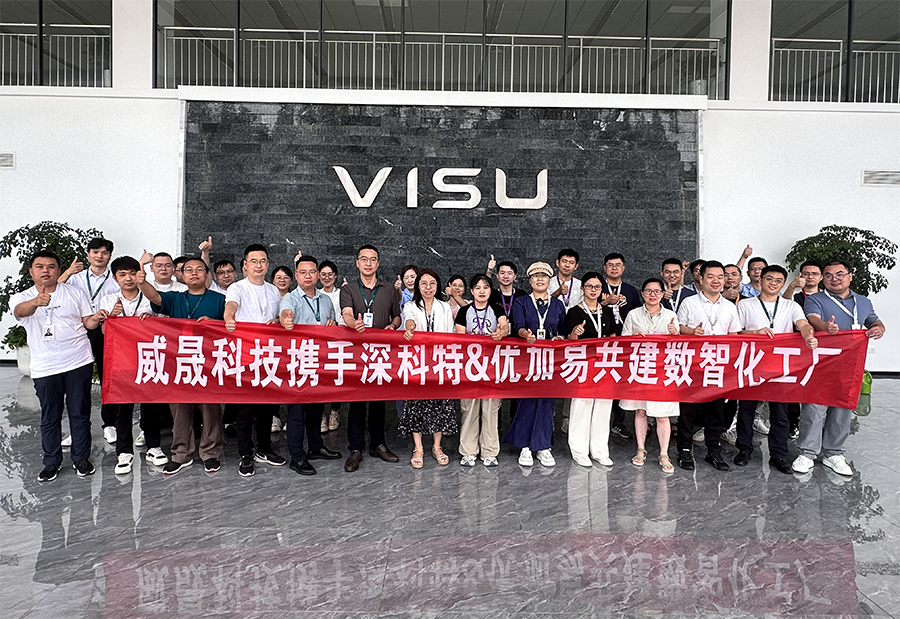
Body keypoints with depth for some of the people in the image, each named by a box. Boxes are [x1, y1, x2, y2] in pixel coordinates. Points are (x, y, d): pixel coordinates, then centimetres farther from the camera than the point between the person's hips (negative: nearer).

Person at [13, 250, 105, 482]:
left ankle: (81, 458, 20)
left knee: (80, 413, 6)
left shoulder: (75, 293, 7)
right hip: (44, 368, 0)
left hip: (78, 363, 0)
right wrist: (36, 302, -43)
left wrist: (95, 319, -13)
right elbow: (20, 311, -20)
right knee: (49, 417, 9)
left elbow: (87, 322, 11)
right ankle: (52, 461, 24)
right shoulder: (22, 298, 4)